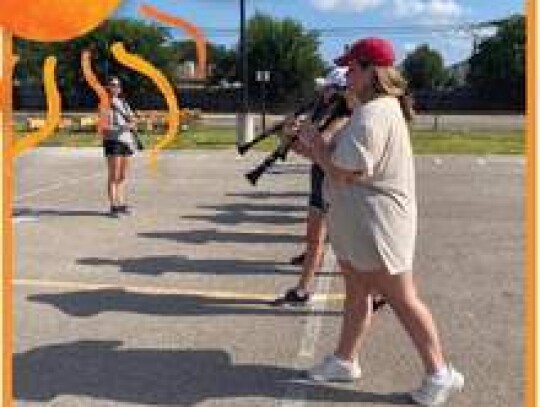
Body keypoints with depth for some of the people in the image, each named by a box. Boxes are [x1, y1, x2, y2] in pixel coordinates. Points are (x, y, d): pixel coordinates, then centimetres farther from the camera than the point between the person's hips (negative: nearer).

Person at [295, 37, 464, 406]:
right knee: (357, 293, 18)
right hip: (359, 223, 11)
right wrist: (315, 146, 4)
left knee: (401, 298, 1)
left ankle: (440, 373, 15)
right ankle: (345, 360, 32)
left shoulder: (371, 115, -23)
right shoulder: (383, 108, 12)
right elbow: (343, 156, 16)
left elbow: (341, 172, -24)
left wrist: (314, 142, -9)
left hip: (376, 225, -11)